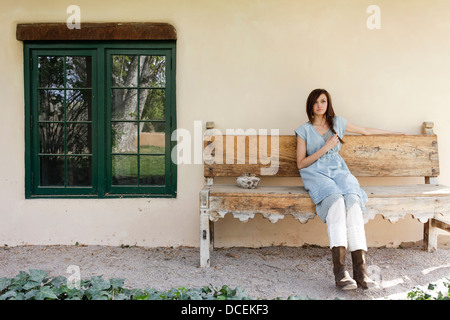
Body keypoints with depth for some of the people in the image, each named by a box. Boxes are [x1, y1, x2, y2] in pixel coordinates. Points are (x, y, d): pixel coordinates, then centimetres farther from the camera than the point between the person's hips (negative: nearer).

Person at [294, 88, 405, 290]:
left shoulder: (337, 123, 18)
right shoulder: (304, 130, 9)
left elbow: (366, 131, 32)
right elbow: (301, 164, 4)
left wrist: (394, 133, 39)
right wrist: (325, 148, -4)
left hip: (338, 170, 3)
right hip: (316, 174, -2)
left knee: (353, 200, -32)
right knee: (336, 200, -36)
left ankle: (360, 269, -38)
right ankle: (340, 271, -43)